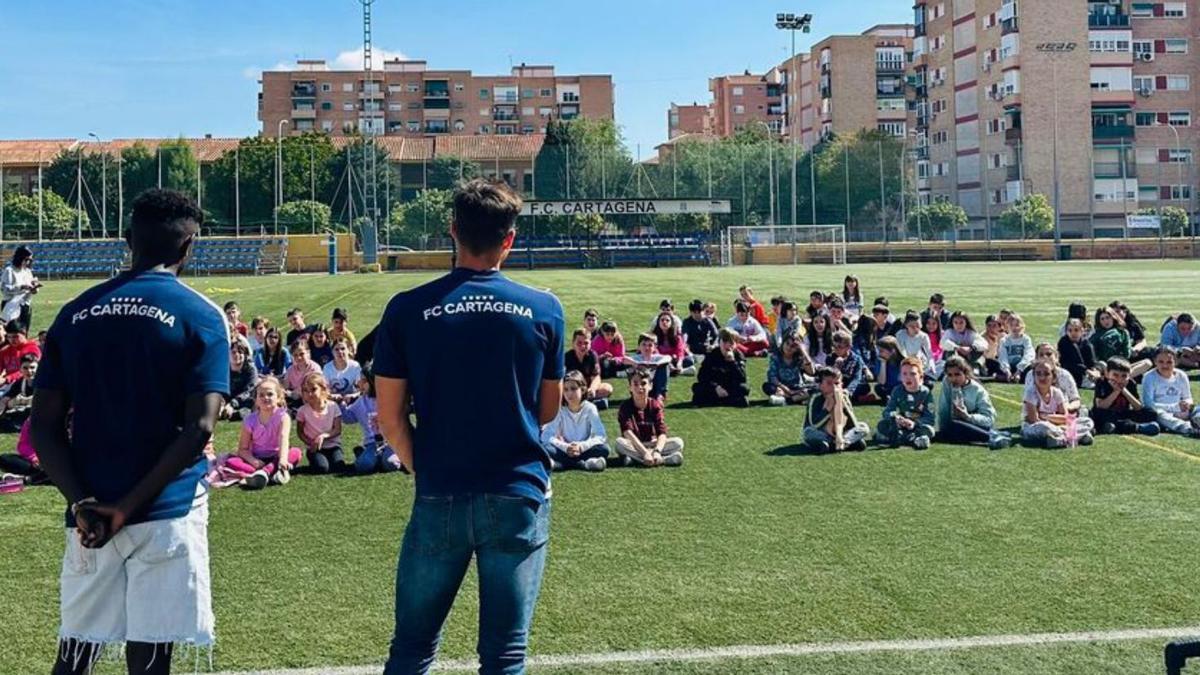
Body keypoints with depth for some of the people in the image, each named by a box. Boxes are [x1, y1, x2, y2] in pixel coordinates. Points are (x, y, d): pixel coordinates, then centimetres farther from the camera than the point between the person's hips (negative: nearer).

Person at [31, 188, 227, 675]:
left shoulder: (75, 314, 8)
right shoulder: (199, 317, -4)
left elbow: (44, 425, 2)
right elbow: (198, 428, -14)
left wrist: (82, 502, -6)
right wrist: (129, 506, -12)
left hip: (89, 515, 4)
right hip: (166, 514, -4)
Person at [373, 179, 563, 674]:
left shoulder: (407, 310, -5)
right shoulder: (544, 310, -3)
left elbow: (390, 416, -2)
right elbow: (549, 409, 7)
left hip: (439, 499, 0)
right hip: (520, 496, 0)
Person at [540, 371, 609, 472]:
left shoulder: (590, 408, -5)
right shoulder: (559, 409, -4)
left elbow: (601, 436, -15)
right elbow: (546, 436, -14)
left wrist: (581, 446, -29)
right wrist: (565, 447, -28)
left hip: (584, 450, 0)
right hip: (564, 450, 0)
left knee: (603, 448, -30)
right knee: (545, 447, -27)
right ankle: (581, 463, -34)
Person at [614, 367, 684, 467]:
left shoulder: (655, 405, -4)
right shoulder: (625, 406, -10)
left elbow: (662, 432, -15)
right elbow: (628, 432, -24)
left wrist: (657, 451, -35)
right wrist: (645, 453, -37)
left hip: (652, 444, 2)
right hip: (633, 445, -2)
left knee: (678, 442, -18)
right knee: (619, 442, -35)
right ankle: (664, 460, -39)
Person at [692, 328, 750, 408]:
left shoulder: (738, 356, -7)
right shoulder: (712, 355, -5)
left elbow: (742, 379, -20)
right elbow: (701, 376, -12)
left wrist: (732, 361, -29)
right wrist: (716, 387, -26)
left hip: (731, 390, -1)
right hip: (715, 389, 1)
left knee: (744, 388, -31)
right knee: (696, 387, -26)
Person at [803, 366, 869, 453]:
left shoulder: (843, 397, -3)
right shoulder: (816, 399, -14)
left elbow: (853, 425, -9)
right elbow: (814, 425, -26)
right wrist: (828, 408, -28)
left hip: (840, 435, 3)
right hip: (820, 435, -3)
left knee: (864, 428, -13)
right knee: (809, 432, -35)